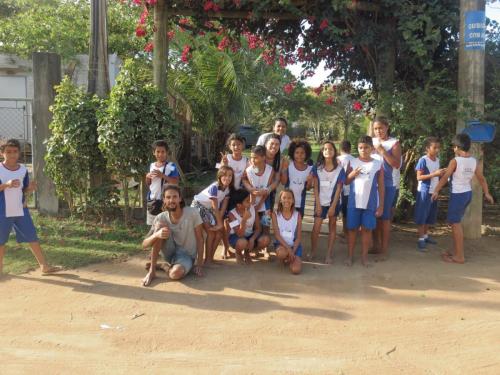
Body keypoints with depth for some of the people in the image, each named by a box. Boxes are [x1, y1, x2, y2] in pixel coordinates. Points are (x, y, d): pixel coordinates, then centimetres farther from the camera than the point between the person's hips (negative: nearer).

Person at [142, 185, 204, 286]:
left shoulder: (192, 213, -17)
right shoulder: (161, 218, -11)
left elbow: (200, 239, -10)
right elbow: (144, 244, -15)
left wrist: (199, 264, -14)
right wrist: (156, 235, -37)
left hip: (187, 255, -3)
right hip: (171, 253, 3)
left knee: (176, 273, -39)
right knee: (160, 225, -25)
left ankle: (163, 265, 0)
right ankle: (152, 270, -18)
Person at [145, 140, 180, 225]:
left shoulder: (171, 166, -7)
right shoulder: (152, 166, 12)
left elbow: (176, 182, -15)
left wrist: (162, 175, -21)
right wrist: (147, 177, -1)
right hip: (152, 200, 6)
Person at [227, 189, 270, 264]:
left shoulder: (252, 209, -13)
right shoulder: (232, 214, -24)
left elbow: (258, 228, -6)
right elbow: (240, 234, -31)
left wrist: (252, 239, -25)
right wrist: (244, 219, -43)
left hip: (250, 235, 4)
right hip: (237, 236, -4)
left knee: (266, 239, -23)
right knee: (243, 242, -40)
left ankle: (247, 252, 6)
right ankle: (238, 253, 1)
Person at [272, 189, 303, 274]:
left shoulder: (297, 215, -2)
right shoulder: (275, 214, -6)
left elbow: (299, 237, -3)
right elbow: (277, 235, -11)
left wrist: (293, 251, -16)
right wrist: (288, 248, -22)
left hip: (294, 245, 1)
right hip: (281, 244, -1)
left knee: (296, 270, -22)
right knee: (281, 254, -38)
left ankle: (291, 258, 14)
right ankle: (286, 258, 1)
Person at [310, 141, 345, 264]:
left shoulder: (339, 168, -7)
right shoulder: (317, 167, -4)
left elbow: (338, 189, -8)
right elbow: (315, 187, -4)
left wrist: (333, 206, -12)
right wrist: (318, 204, -8)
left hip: (333, 202, 0)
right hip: (320, 202, 0)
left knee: (332, 227, 8)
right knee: (316, 228, -3)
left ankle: (329, 254, 15)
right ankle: (312, 252, 14)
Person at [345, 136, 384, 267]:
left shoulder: (378, 164, -1)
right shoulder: (353, 163, 1)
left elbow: (381, 186, 2)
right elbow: (346, 181, 8)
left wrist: (381, 205, -1)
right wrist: (352, 175, -13)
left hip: (371, 204, -1)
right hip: (354, 202, 1)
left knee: (367, 229, 7)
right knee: (352, 229, 7)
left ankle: (364, 256, 18)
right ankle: (350, 255, 18)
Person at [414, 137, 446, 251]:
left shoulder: (437, 160, 10)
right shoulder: (423, 160, -14)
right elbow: (419, 177, -18)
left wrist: (442, 174, -1)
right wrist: (434, 174, -24)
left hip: (434, 192, 8)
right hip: (424, 192, -8)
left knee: (430, 216, 15)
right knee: (422, 216, -2)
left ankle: (425, 236, 27)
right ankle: (421, 239, 3)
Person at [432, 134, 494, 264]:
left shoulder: (455, 161, -14)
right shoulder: (473, 161, 5)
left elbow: (445, 177, -11)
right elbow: (481, 178, 11)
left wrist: (436, 191, -4)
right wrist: (487, 193, 21)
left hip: (457, 195, -7)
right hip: (468, 193, 7)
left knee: (456, 223, -1)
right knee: (455, 222, 17)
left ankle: (459, 256, 1)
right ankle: (455, 252, 24)